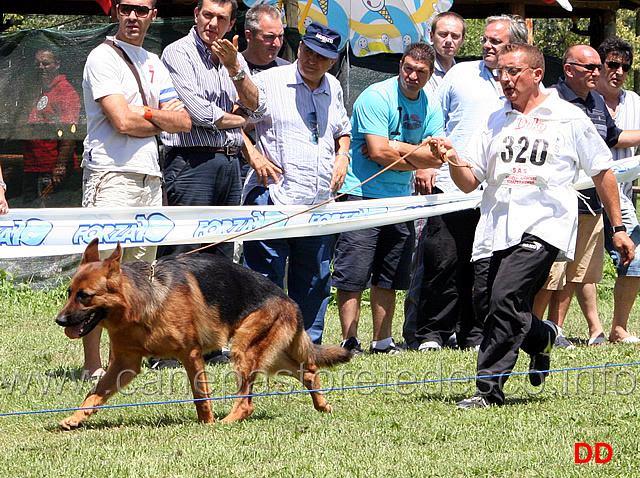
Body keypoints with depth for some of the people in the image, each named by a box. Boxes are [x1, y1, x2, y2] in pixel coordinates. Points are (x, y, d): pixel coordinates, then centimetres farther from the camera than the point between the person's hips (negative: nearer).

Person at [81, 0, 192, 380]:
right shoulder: (103, 57, -3)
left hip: (149, 177, 7)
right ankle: (93, 365, -9)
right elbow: (123, 122, -13)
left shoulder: (154, 64, 19)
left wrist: (146, 113, -7)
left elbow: (183, 122, 10)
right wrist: (162, 119, 3)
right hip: (112, 174, -7)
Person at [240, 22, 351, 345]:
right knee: (266, 279, -5)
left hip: (319, 205, 6)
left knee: (315, 281, 10)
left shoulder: (333, 89, 15)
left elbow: (342, 131, 31)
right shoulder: (269, 82, -3)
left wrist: (342, 155, 12)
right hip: (273, 199, -6)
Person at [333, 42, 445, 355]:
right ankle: (349, 341, -5)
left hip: (400, 198, 7)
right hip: (361, 194, -7)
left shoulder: (429, 106, 9)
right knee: (353, 274, -8)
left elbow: (437, 157, 0)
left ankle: (382, 340, 17)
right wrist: (416, 154, -5)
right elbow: (379, 151, -19)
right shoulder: (376, 97, -12)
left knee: (389, 276, 10)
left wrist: (396, 148, -11)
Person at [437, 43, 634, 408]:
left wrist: (618, 229, 13)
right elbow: (470, 182, 14)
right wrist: (453, 159, -8)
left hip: (544, 225, -5)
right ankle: (542, 338, 36)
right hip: (499, 228, 5)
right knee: (514, 319, 3)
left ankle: (489, 387, -19)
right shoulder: (495, 122, 17)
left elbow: (602, 173, 13)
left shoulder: (569, 118, 6)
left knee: (506, 298, -23)